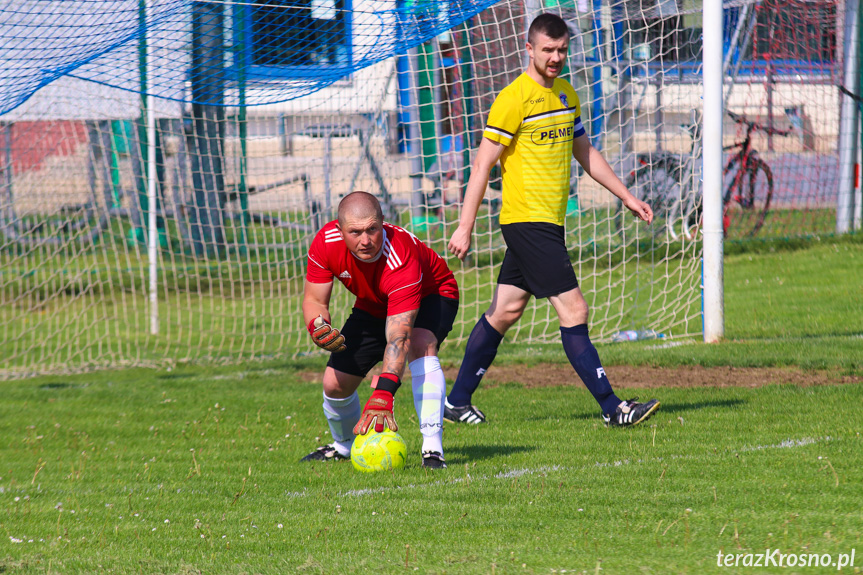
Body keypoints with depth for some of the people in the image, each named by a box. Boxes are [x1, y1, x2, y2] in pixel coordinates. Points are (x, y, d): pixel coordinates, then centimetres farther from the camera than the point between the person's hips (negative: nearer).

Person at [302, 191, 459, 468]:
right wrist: (318, 329, -39)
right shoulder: (326, 243, -29)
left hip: (432, 295, -5)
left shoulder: (401, 259, -43)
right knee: (335, 383, -3)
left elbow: (398, 338, -48)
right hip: (373, 306, 5)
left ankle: (432, 447, -39)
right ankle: (344, 446, 30)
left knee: (419, 344, -37)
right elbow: (314, 299, -14)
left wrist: (382, 394, -59)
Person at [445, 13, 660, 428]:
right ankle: (612, 408, -11)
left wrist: (626, 196, 23)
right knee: (573, 311, -11)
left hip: (549, 222, 8)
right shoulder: (513, 99, -12)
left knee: (505, 312, 13)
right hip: (527, 220, -8)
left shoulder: (566, 94, 13)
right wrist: (465, 226, -15)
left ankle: (457, 401, 21)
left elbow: (585, 153, 25)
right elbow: (483, 164, -12)